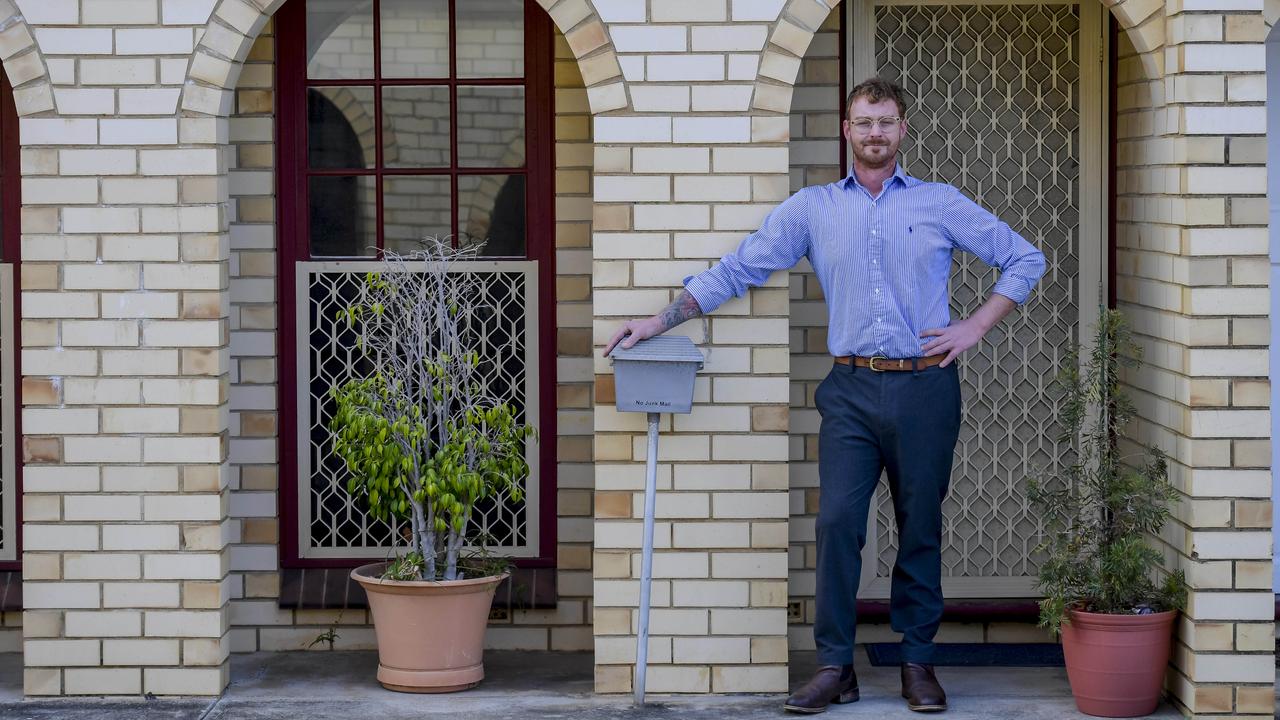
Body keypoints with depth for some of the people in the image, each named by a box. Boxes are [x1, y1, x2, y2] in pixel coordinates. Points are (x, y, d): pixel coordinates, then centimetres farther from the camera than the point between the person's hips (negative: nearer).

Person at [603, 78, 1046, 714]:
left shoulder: (941, 205, 8)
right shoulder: (811, 209, 9)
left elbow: (1025, 260, 12)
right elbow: (737, 269, 9)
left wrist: (974, 328, 2)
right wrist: (659, 322, 4)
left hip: (925, 388, 0)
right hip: (852, 391, 0)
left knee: (921, 529, 4)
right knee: (838, 522, -10)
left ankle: (918, 663, 13)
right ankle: (835, 667, -3)